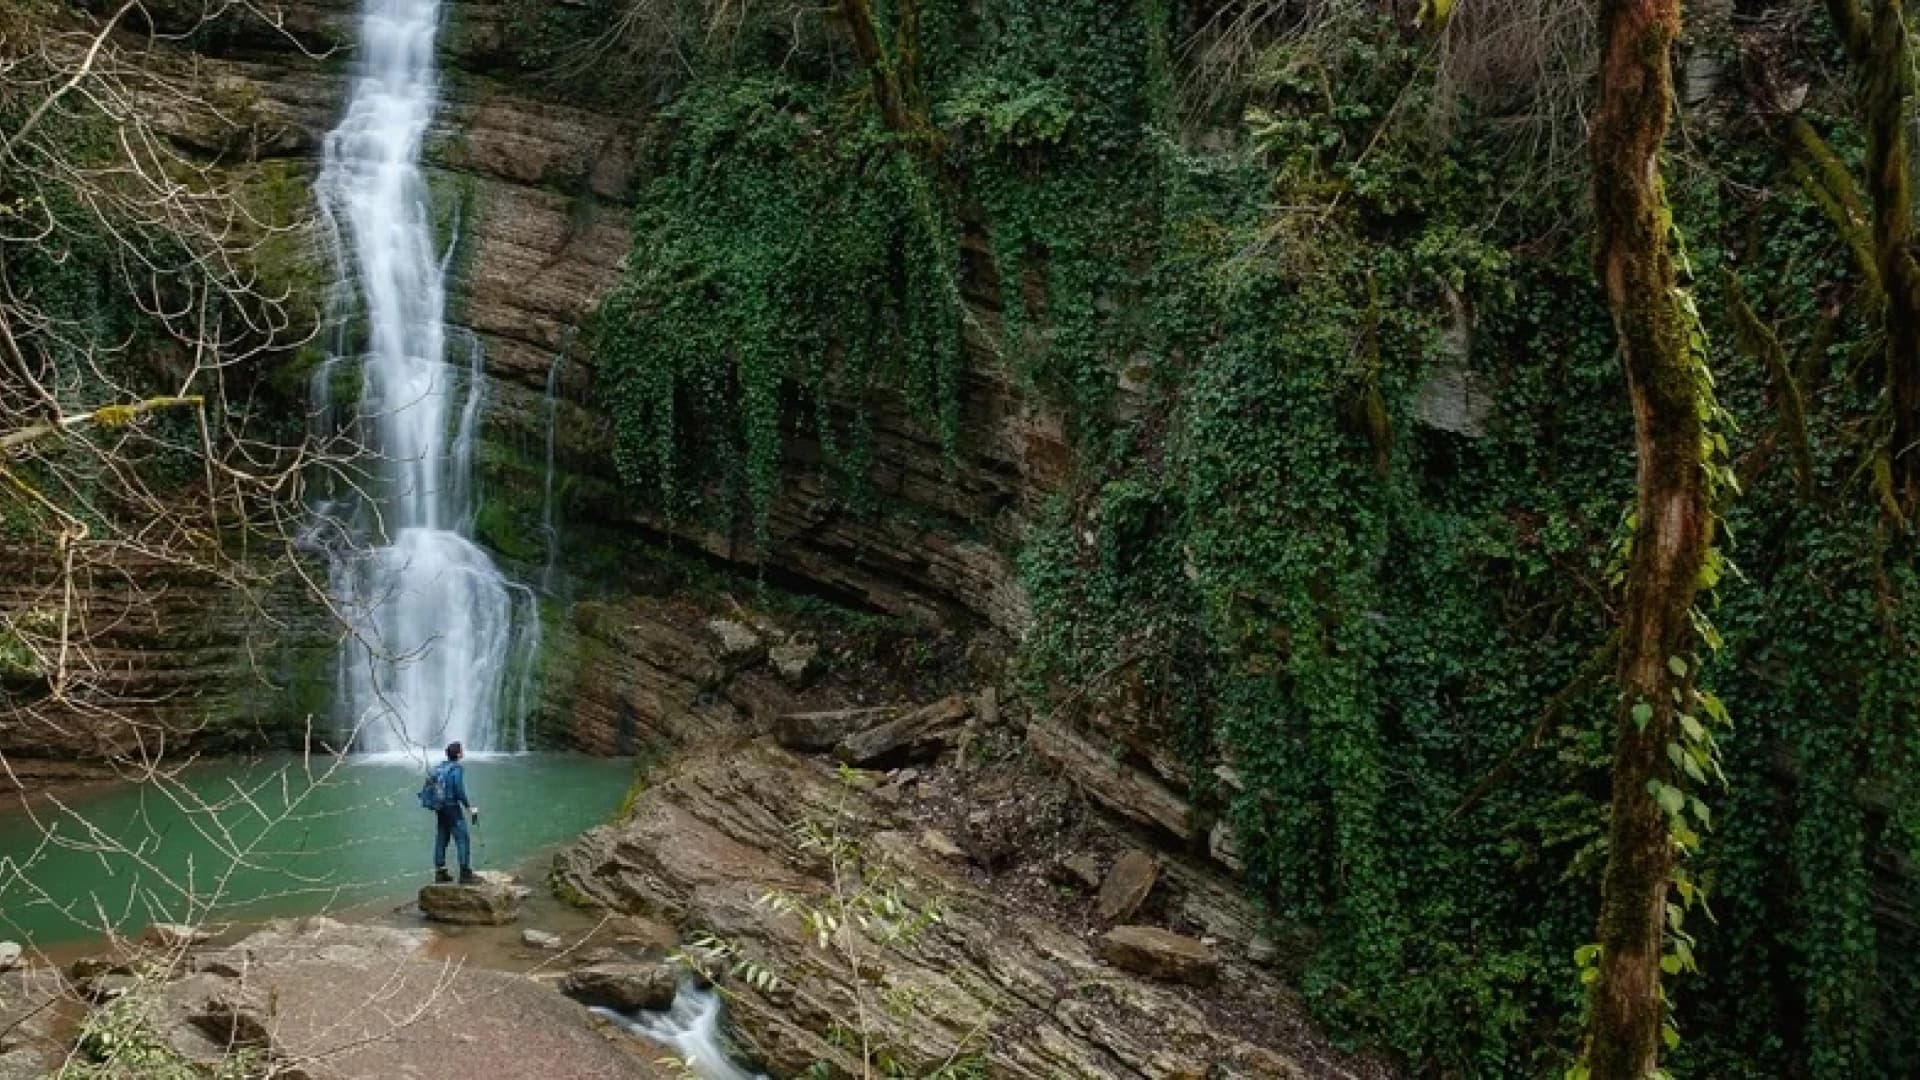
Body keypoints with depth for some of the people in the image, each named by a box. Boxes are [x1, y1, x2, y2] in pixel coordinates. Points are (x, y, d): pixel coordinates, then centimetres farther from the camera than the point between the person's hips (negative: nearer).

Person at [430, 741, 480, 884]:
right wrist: (468, 806, -9)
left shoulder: (437, 768, 9)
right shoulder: (457, 769, -13)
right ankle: (465, 874, -8)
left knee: (440, 840, 13)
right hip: (453, 808, -8)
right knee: (463, 840, -5)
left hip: (439, 809, 8)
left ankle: (440, 872, 19)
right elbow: (459, 790, -19)